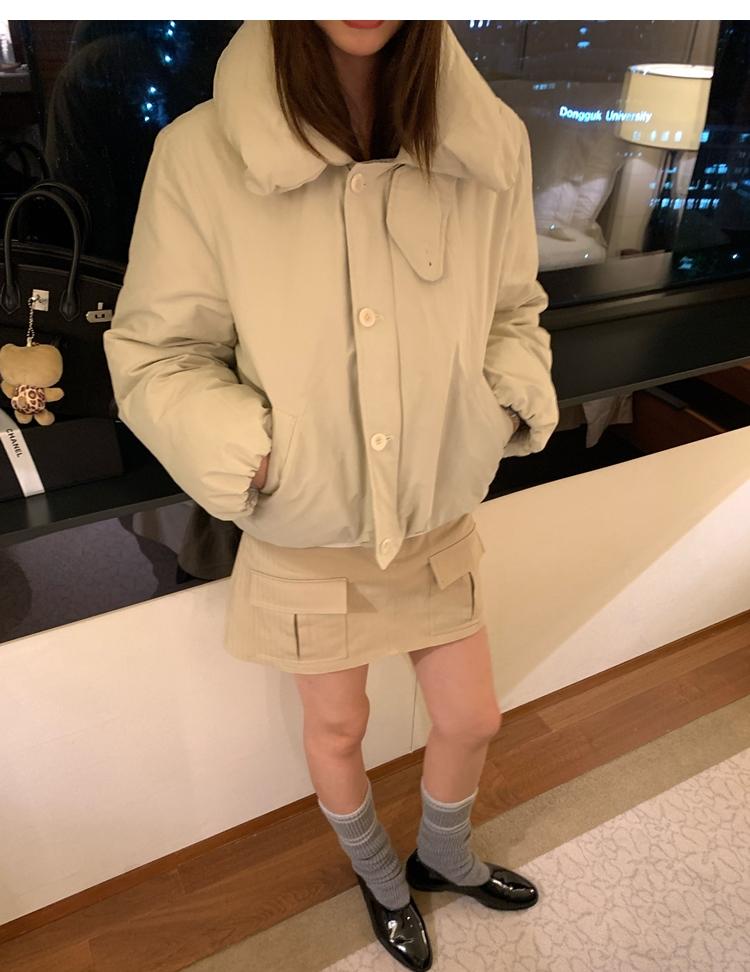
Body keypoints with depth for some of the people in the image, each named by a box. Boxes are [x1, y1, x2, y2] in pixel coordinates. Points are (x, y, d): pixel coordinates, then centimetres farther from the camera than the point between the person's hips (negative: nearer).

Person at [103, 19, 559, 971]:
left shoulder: (490, 145, -10)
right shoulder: (201, 155, -19)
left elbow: (513, 313, 4)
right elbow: (155, 359, -12)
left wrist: (512, 405, -13)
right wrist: (255, 460, -23)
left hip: (440, 522, 3)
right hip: (306, 538, -2)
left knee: (471, 719, 20)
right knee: (337, 729, 20)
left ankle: (444, 856, 56)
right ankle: (381, 877, 56)